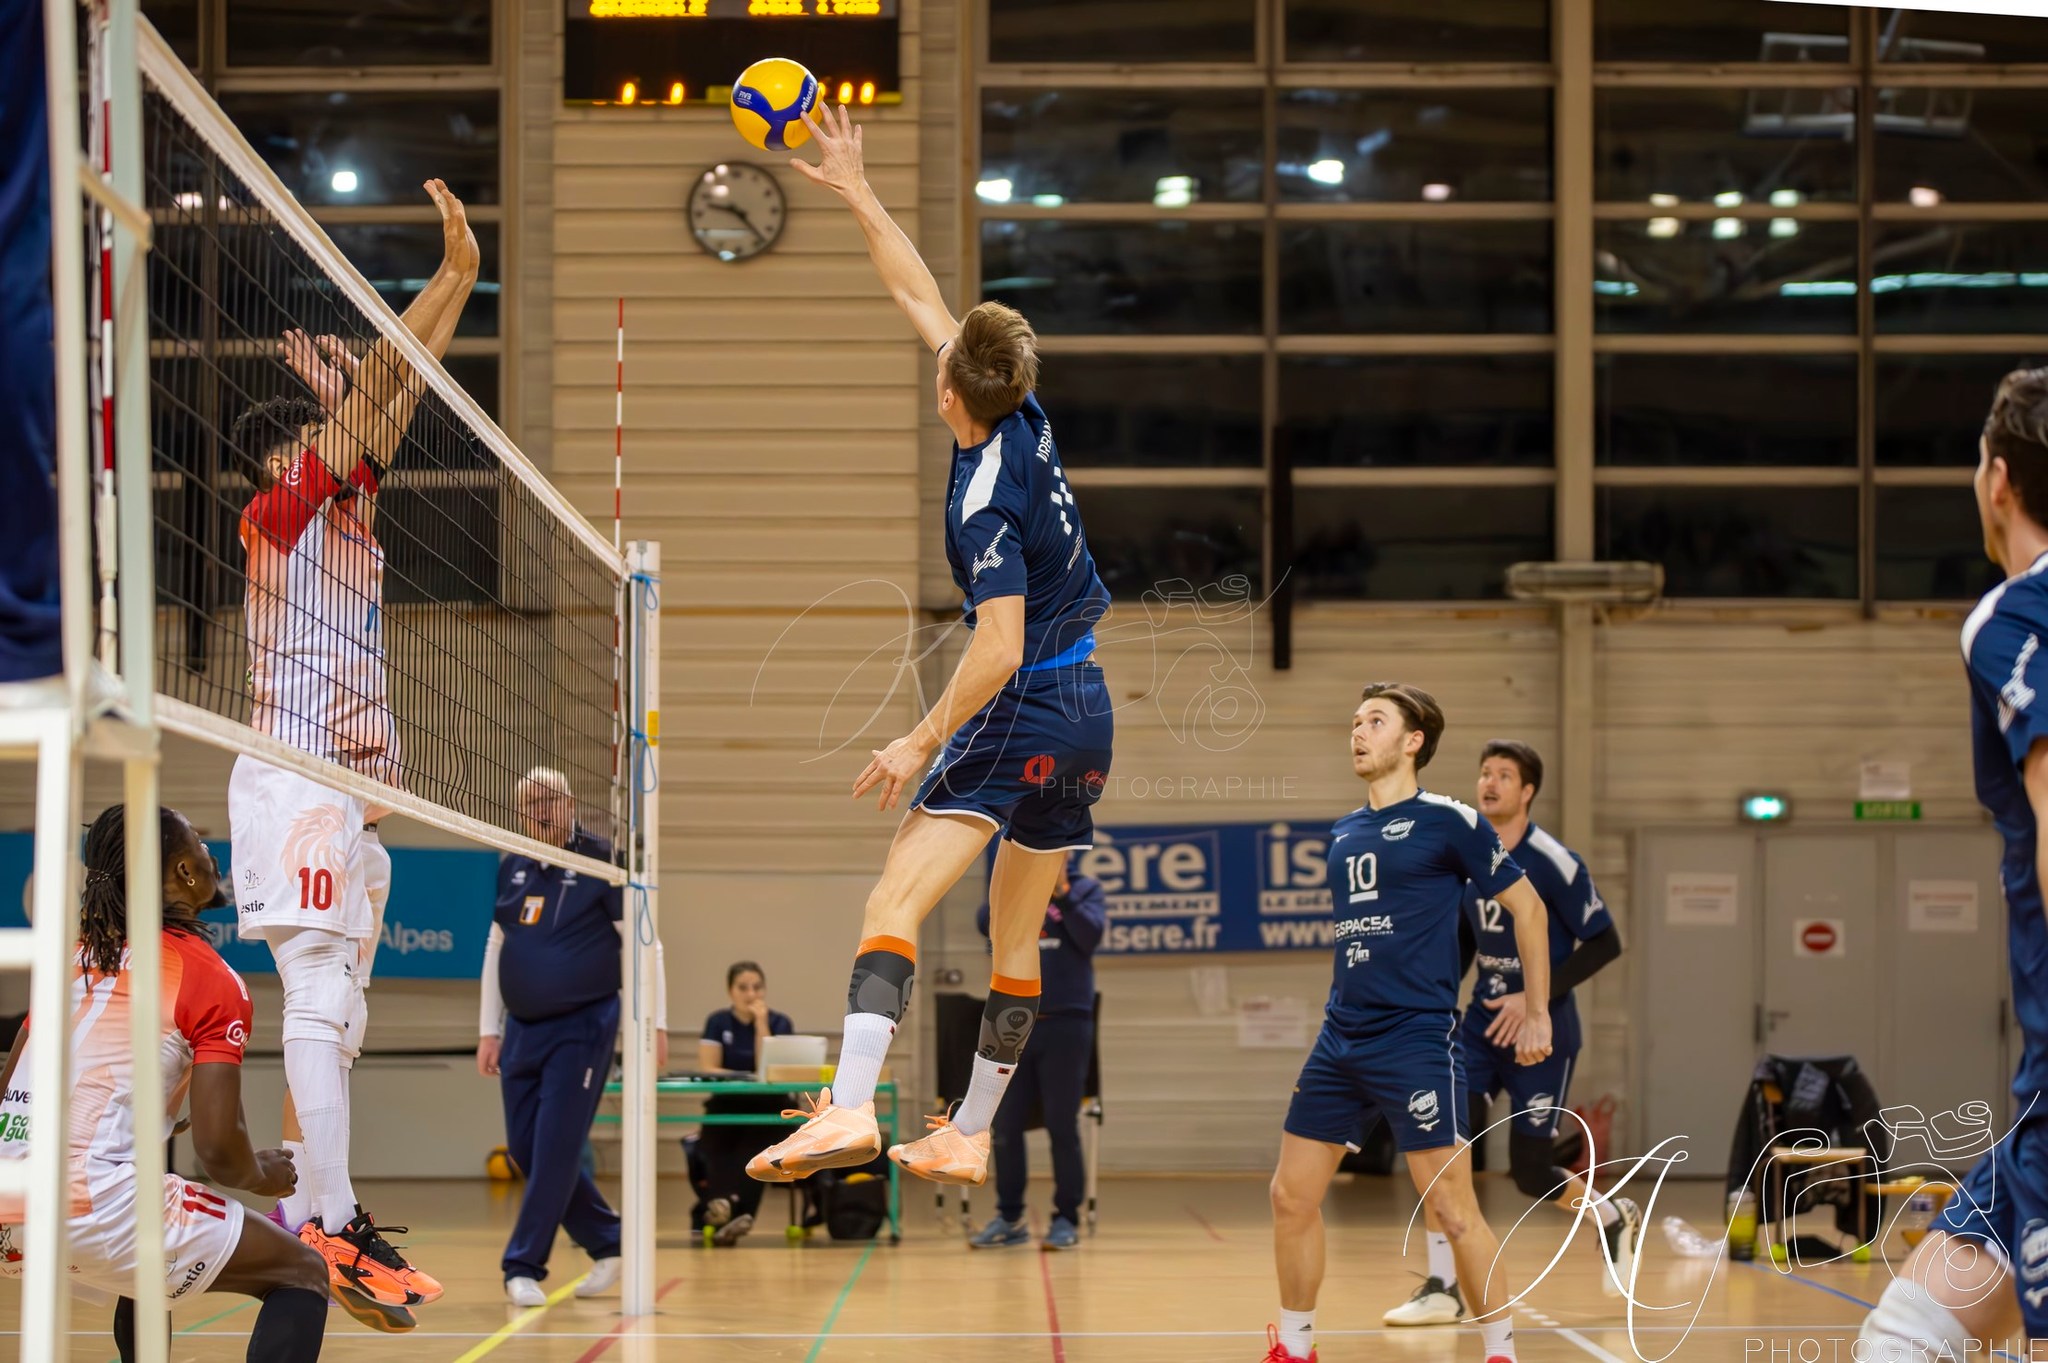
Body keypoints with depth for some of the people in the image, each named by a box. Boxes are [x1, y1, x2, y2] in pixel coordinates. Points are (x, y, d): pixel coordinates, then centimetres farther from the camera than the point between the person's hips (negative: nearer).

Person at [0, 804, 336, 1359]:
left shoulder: (73, 958, 20)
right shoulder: (214, 982, 0)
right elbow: (218, 1147, -8)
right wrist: (262, 1176, 15)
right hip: (93, 1204, -8)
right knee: (302, 1273, 3)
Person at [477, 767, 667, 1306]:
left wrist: (655, 1022, -11)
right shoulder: (512, 869, 10)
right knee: (524, 1150, 5)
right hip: (523, 1029, 6)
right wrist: (489, 1029, 13)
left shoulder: (602, 863, -6)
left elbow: (645, 943, -6)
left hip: (581, 1028, -6)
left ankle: (524, 1266, -5)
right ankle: (607, 1242, 19)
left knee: (555, 1148, -10)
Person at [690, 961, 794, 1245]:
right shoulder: (718, 1022, 7)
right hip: (726, 1107, 1)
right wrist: (747, 1078, -16)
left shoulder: (780, 1023, 4)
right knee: (716, 1142, -32)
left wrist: (761, 1024, -11)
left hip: (766, 1108, -1)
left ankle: (725, 1211, -51)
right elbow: (707, 1070, -4)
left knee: (755, 1141, -34)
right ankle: (721, 1203, -54)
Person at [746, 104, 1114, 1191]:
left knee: (895, 900, -18)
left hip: (1025, 711, -9)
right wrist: (856, 194, 13)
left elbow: (1000, 647, -25)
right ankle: (968, 1136, 22)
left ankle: (849, 1105, -34)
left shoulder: (986, 500, -19)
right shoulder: (1023, 422, 2)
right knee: (1017, 936, 14)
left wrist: (924, 740, -17)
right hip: (1087, 706, 9)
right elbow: (921, 297, 11)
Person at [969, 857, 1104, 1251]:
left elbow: (1090, 935, -12)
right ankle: (1009, 1218, 11)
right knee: (1006, 1125, 4)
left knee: (1062, 1127, -1)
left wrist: (1061, 892, -18)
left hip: (1066, 1025, -3)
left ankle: (1067, 1219, 5)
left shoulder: (1085, 890, 4)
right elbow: (986, 924, -6)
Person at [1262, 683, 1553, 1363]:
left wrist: (1537, 1015, -1)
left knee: (1452, 1207, -7)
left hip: (1417, 1040, -7)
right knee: (1292, 1197, 5)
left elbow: (1527, 906, 0)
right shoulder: (1343, 832, 14)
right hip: (1340, 1040, 7)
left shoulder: (1448, 821, -5)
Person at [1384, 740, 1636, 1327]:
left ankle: (1614, 1218, 33)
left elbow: (1605, 943, -13)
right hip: (1483, 1022, 5)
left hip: (1542, 1031, -5)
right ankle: (1443, 1289, -8)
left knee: (1529, 1170, 0)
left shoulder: (1553, 862, -15)